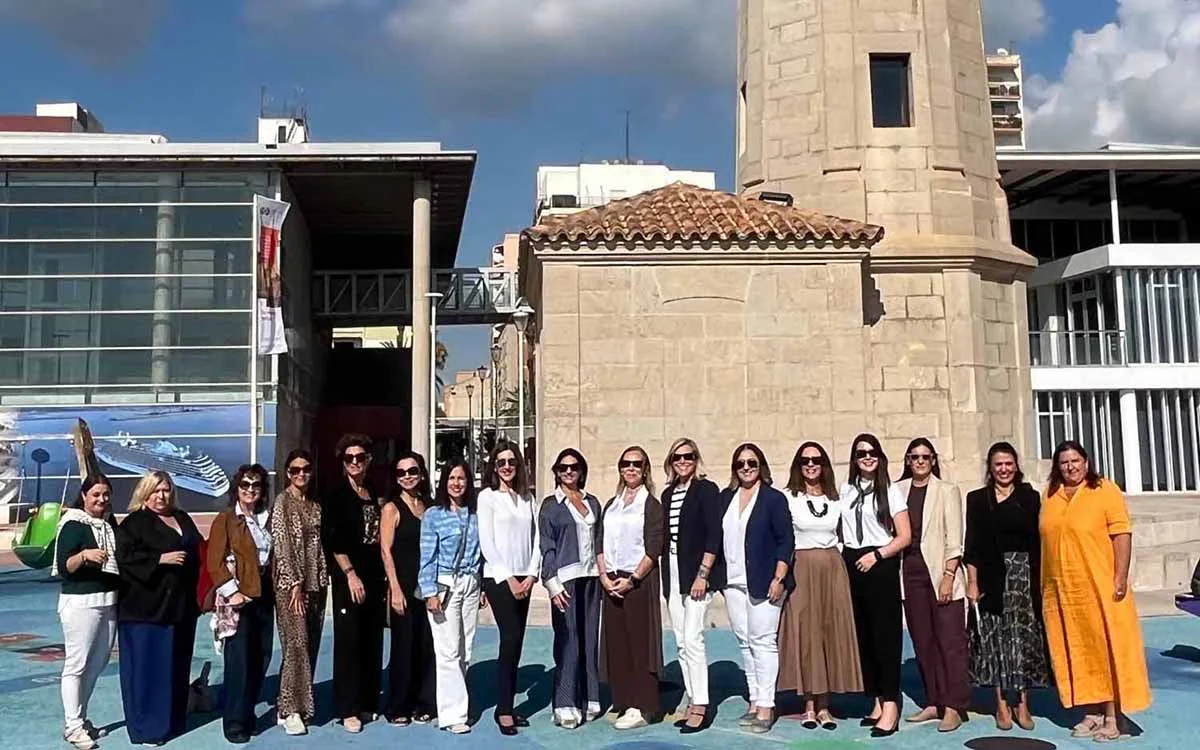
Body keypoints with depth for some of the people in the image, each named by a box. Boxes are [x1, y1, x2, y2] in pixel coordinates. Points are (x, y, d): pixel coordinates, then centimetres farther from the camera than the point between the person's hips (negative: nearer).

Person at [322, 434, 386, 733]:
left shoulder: (375, 494, 12)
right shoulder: (337, 494, -3)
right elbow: (332, 539, -10)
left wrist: (384, 578, 9)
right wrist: (350, 574, -15)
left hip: (375, 575, 5)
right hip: (349, 576, -5)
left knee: (372, 640, 8)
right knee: (349, 640, -3)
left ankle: (368, 702, 18)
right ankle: (348, 709, 4)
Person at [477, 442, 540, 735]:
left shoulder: (527, 499, 11)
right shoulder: (487, 496, -2)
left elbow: (536, 539, 9)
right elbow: (486, 543, -7)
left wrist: (531, 575, -4)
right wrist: (509, 578, -10)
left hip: (523, 579, 5)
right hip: (499, 577, -5)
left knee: (516, 642, 6)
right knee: (511, 639, -11)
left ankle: (508, 706, 14)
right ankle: (503, 710, -3)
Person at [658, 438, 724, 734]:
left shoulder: (706, 490, -6)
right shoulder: (667, 493, 13)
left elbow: (714, 535, -12)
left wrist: (702, 574, -17)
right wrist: (664, 574, 10)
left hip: (697, 572, -7)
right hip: (672, 574, 7)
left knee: (692, 639, -11)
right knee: (681, 642, 9)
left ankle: (700, 707, -3)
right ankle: (693, 702, 17)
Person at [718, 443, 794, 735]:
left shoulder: (774, 498, -3)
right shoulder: (725, 498, 11)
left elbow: (786, 541, -7)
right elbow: (717, 538, 15)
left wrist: (779, 579, -13)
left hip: (763, 583, -5)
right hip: (733, 582, 5)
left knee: (762, 641, -5)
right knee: (744, 642, 9)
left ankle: (765, 708, 0)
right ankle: (754, 702, 18)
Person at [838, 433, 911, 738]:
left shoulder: (890, 491, 1)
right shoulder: (845, 490, 11)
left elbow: (905, 536, -3)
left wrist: (877, 555, -12)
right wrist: (841, 558, 4)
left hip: (881, 566, -4)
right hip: (851, 565, 4)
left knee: (885, 633, -4)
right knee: (861, 633, 6)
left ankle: (890, 706, -1)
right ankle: (877, 701, 16)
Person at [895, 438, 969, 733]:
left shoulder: (947, 491, 1)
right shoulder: (898, 490, 8)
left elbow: (954, 538, -4)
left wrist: (948, 576, -11)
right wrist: (893, 575, 0)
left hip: (940, 571, -3)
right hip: (910, 573, 3)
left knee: (950, 640, -3)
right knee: (923, 642, 8)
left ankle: (953, 707, 2)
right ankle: (933, 703, 17)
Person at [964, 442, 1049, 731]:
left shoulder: (1030, 497, 6)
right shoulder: (977, 499, 5)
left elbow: (1038, 542, 5)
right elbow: (971, 544, 2)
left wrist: (1039, 579, -1)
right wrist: (972, 581, -4)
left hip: (1024, 576, 0)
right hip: (991, 577, 0)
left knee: (1024, 636, 2)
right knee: (996, 638, 2)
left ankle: (1023, 704, 11)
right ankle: (1002, 705, 9)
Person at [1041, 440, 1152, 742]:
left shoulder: (1105, 490, -3)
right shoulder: (1050, 496, 11)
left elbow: (1122, 534, -9)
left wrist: (1120, 577, -16)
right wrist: (1043, 584, 13)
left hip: (1099, 587, -5)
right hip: (1060, 591, 5)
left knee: (1106, 648, 0)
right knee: (1077, 652, 9)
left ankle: (1112, 717, 7)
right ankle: (1092, 712, 19)